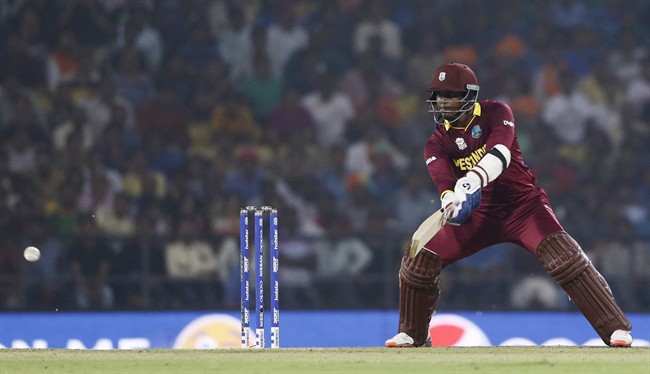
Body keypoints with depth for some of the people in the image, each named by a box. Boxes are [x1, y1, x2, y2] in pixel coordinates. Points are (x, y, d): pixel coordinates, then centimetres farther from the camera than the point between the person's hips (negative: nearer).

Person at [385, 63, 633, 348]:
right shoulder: (437, 143, -2)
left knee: (564, 258, -26)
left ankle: (616, 329, -25)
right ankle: (411, 334, 15)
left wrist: (474, 178, -49)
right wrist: (451, 202, -47)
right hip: (480, 215, 4)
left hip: (523, 204, -4)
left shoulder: (494, 113, -9)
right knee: (418, 261, -7)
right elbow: (443, 179, -23)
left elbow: (501, 152, -29)